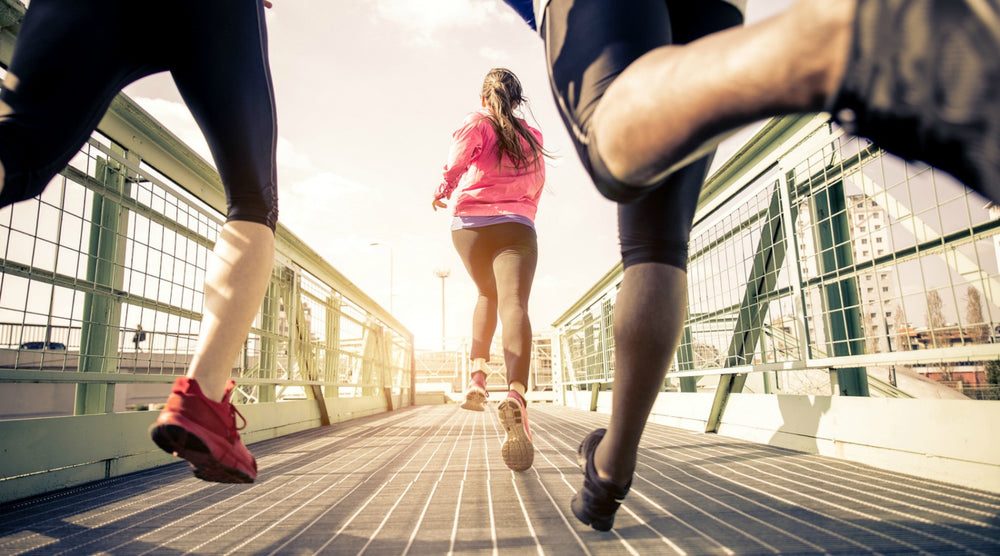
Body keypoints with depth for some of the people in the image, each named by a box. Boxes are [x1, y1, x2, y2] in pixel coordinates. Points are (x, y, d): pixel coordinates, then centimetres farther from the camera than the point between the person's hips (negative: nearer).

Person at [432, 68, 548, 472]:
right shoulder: (533, 136, 20)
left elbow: (458, 161, -9)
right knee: (514, 304, -19)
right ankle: (516, 395, -41)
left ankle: (477, 374, 10)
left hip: (471, 223, 0)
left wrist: (442, 191, 8)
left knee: (487, 295, 23)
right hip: (517, 226, 0)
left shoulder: (477, 123, 10)